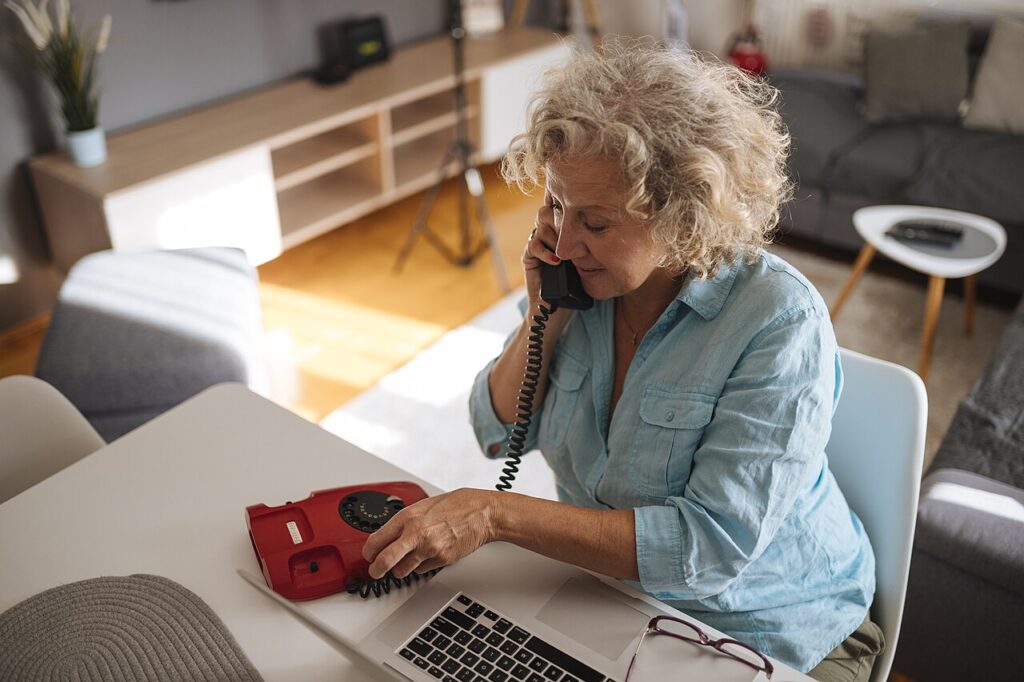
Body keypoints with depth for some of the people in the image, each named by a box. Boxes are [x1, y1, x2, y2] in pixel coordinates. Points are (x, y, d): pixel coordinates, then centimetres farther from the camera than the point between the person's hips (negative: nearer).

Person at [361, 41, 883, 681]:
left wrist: (494, 513, -32)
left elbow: (711, 547, -29)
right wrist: (546, 312, -16)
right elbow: (499, 435, 0)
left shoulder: (779, 322, -25)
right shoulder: (586, 277, -8)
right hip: (606, 596, 5)